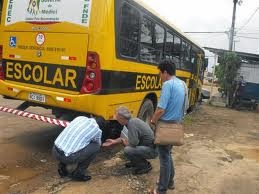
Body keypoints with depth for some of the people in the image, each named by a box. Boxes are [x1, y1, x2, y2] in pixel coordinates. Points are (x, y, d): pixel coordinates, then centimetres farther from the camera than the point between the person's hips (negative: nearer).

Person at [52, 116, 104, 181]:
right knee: (96, 147, 8)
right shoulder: (97, 130, -1)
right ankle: (78, 174, 12)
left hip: (55, 151, 6)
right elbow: (98, 144, 22)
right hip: (67, 157, -6)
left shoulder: (80, 117, 13)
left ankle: (62, 167, 24)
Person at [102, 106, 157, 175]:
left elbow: (133, 143, -27)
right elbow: (131, 137, 18)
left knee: (128, 150, -26)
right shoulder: (132, 120, 4)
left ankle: (145, 165, -2)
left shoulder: (132, 124, -25)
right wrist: (114, 141, 15)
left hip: (152, 149, -9)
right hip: (146, 144, 9)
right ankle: (135, 162, 21)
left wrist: (124, 142, -5)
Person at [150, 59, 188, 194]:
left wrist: (153, 121, -9)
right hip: (176, 125, 9)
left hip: (165, 126, -9)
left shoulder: (168, 84, -20)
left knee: (164, 157, 4)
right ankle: (170, 182, 37)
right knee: (168, 154, 23)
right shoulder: (183, 84, 8)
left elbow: (161, 109, -25)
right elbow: (185, 107, 16)